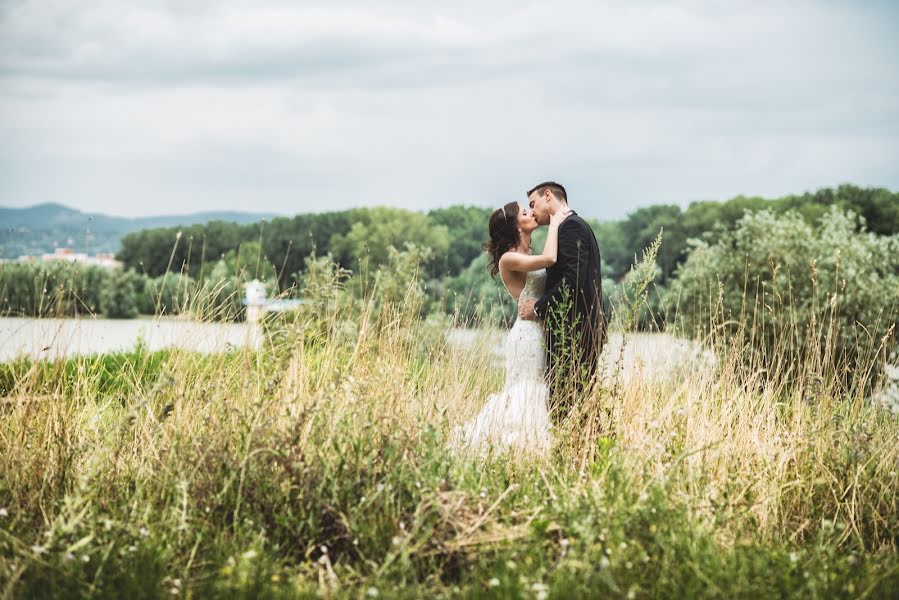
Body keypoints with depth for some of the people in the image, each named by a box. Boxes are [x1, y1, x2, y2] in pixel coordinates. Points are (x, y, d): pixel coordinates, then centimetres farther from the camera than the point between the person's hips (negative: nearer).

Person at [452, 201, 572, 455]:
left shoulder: (527, 257, 17)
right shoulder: (509, 259, -12)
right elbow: (550, 258, -26)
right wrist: (554, 223, -14)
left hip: (540, 332, 9)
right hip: (528, 333, -9)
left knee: (530, 393, 11)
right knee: (527, 393, -6)